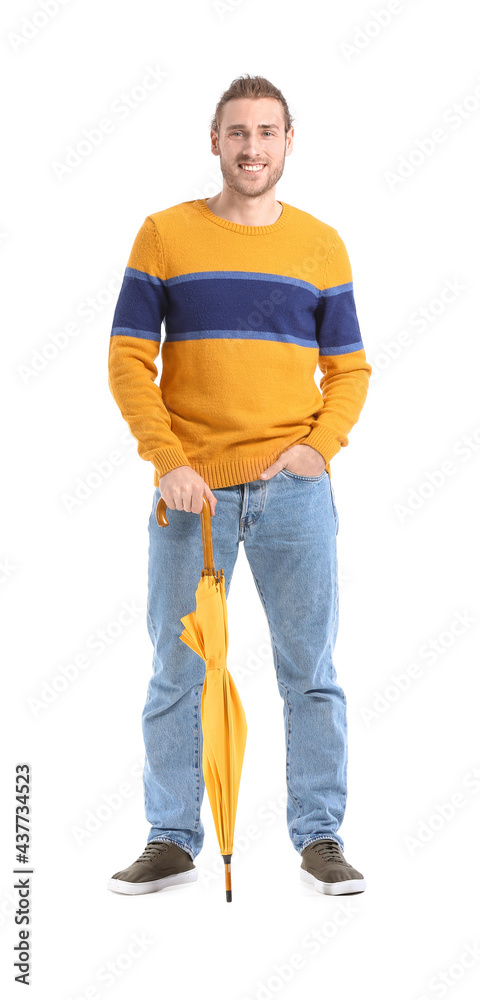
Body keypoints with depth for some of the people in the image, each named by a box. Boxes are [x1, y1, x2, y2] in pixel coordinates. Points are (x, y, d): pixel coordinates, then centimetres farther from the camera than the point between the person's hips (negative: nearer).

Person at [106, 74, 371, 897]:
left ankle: (320, 838, 16)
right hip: (191, 490, -1)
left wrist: (321, 445, -7)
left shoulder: (321, 244, 9)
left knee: (310, 671, 4)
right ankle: (171, 842, 17)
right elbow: (129, 360, 1)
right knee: (177, 673, 5)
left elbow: (349, 368, 11)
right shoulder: (164, 235, 5)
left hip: (295, 490, 1)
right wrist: (169, 461, -10)